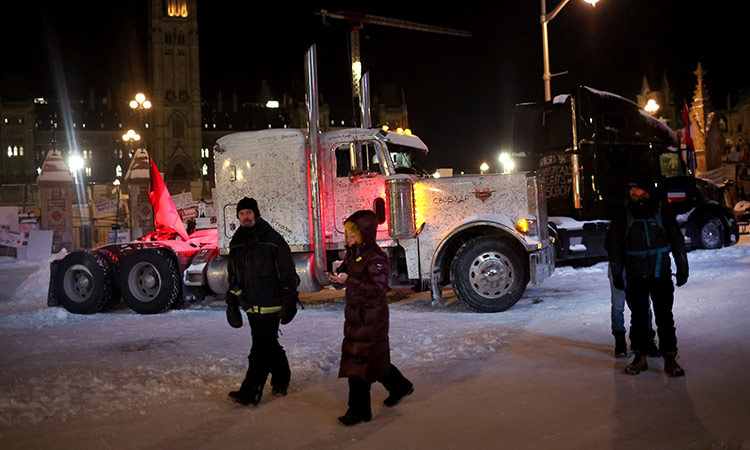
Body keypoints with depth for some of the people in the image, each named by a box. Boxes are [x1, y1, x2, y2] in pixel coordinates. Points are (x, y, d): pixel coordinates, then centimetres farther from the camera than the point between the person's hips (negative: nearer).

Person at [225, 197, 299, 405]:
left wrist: (289, 302, -12)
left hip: (270, 305, -6)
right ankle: (281, 380, 29)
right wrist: (232, 305, 16)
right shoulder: (236, 244, 12)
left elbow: (288, 274, -8)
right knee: (270, 346, 14)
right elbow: (234, 277, 20)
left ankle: (250, 392, -5)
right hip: (251, 307, 6)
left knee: (261, 349, -7)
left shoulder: (272, 240, -7)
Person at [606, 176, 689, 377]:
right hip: (635, 277, 1)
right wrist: (617, 274, 4)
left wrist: (682, 269, 6)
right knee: (638, 317, 7)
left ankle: (670, 358, 8)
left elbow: (678, 242, 6)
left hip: (661, 275, -1)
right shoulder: (623, 217, 1)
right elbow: (615, 247, 5)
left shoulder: (663, 214, -1)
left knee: (665, 317, 0)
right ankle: (640, 357, 17)